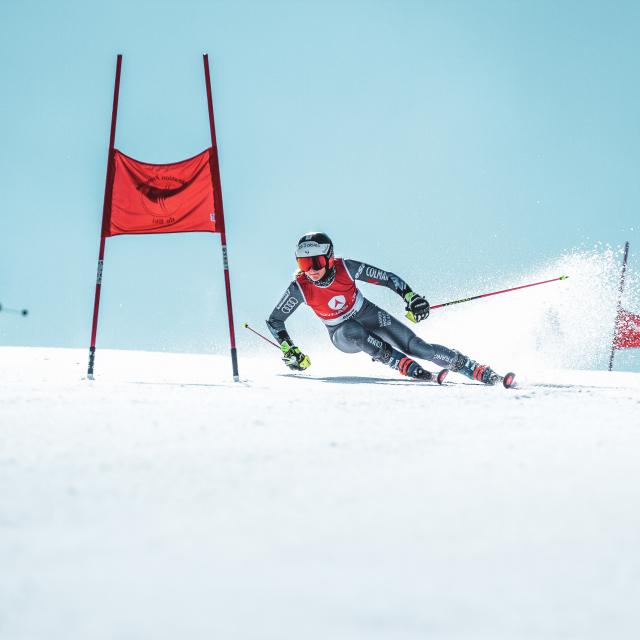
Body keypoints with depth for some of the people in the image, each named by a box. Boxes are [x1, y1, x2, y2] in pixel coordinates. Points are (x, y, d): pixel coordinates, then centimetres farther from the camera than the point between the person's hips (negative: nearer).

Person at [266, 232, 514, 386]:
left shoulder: (345, 268, -25)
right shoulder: (300, 288, -24)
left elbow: (387, 278, -14)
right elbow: (274, 321, -11)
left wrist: (411, 297, -25)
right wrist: (289, 352, -20)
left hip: (369, 315, 0)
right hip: (343, 335, 1)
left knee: (416, 346, -17)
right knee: (354, 332, -37)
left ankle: (479, 371, -17)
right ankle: (408, 367, -33)